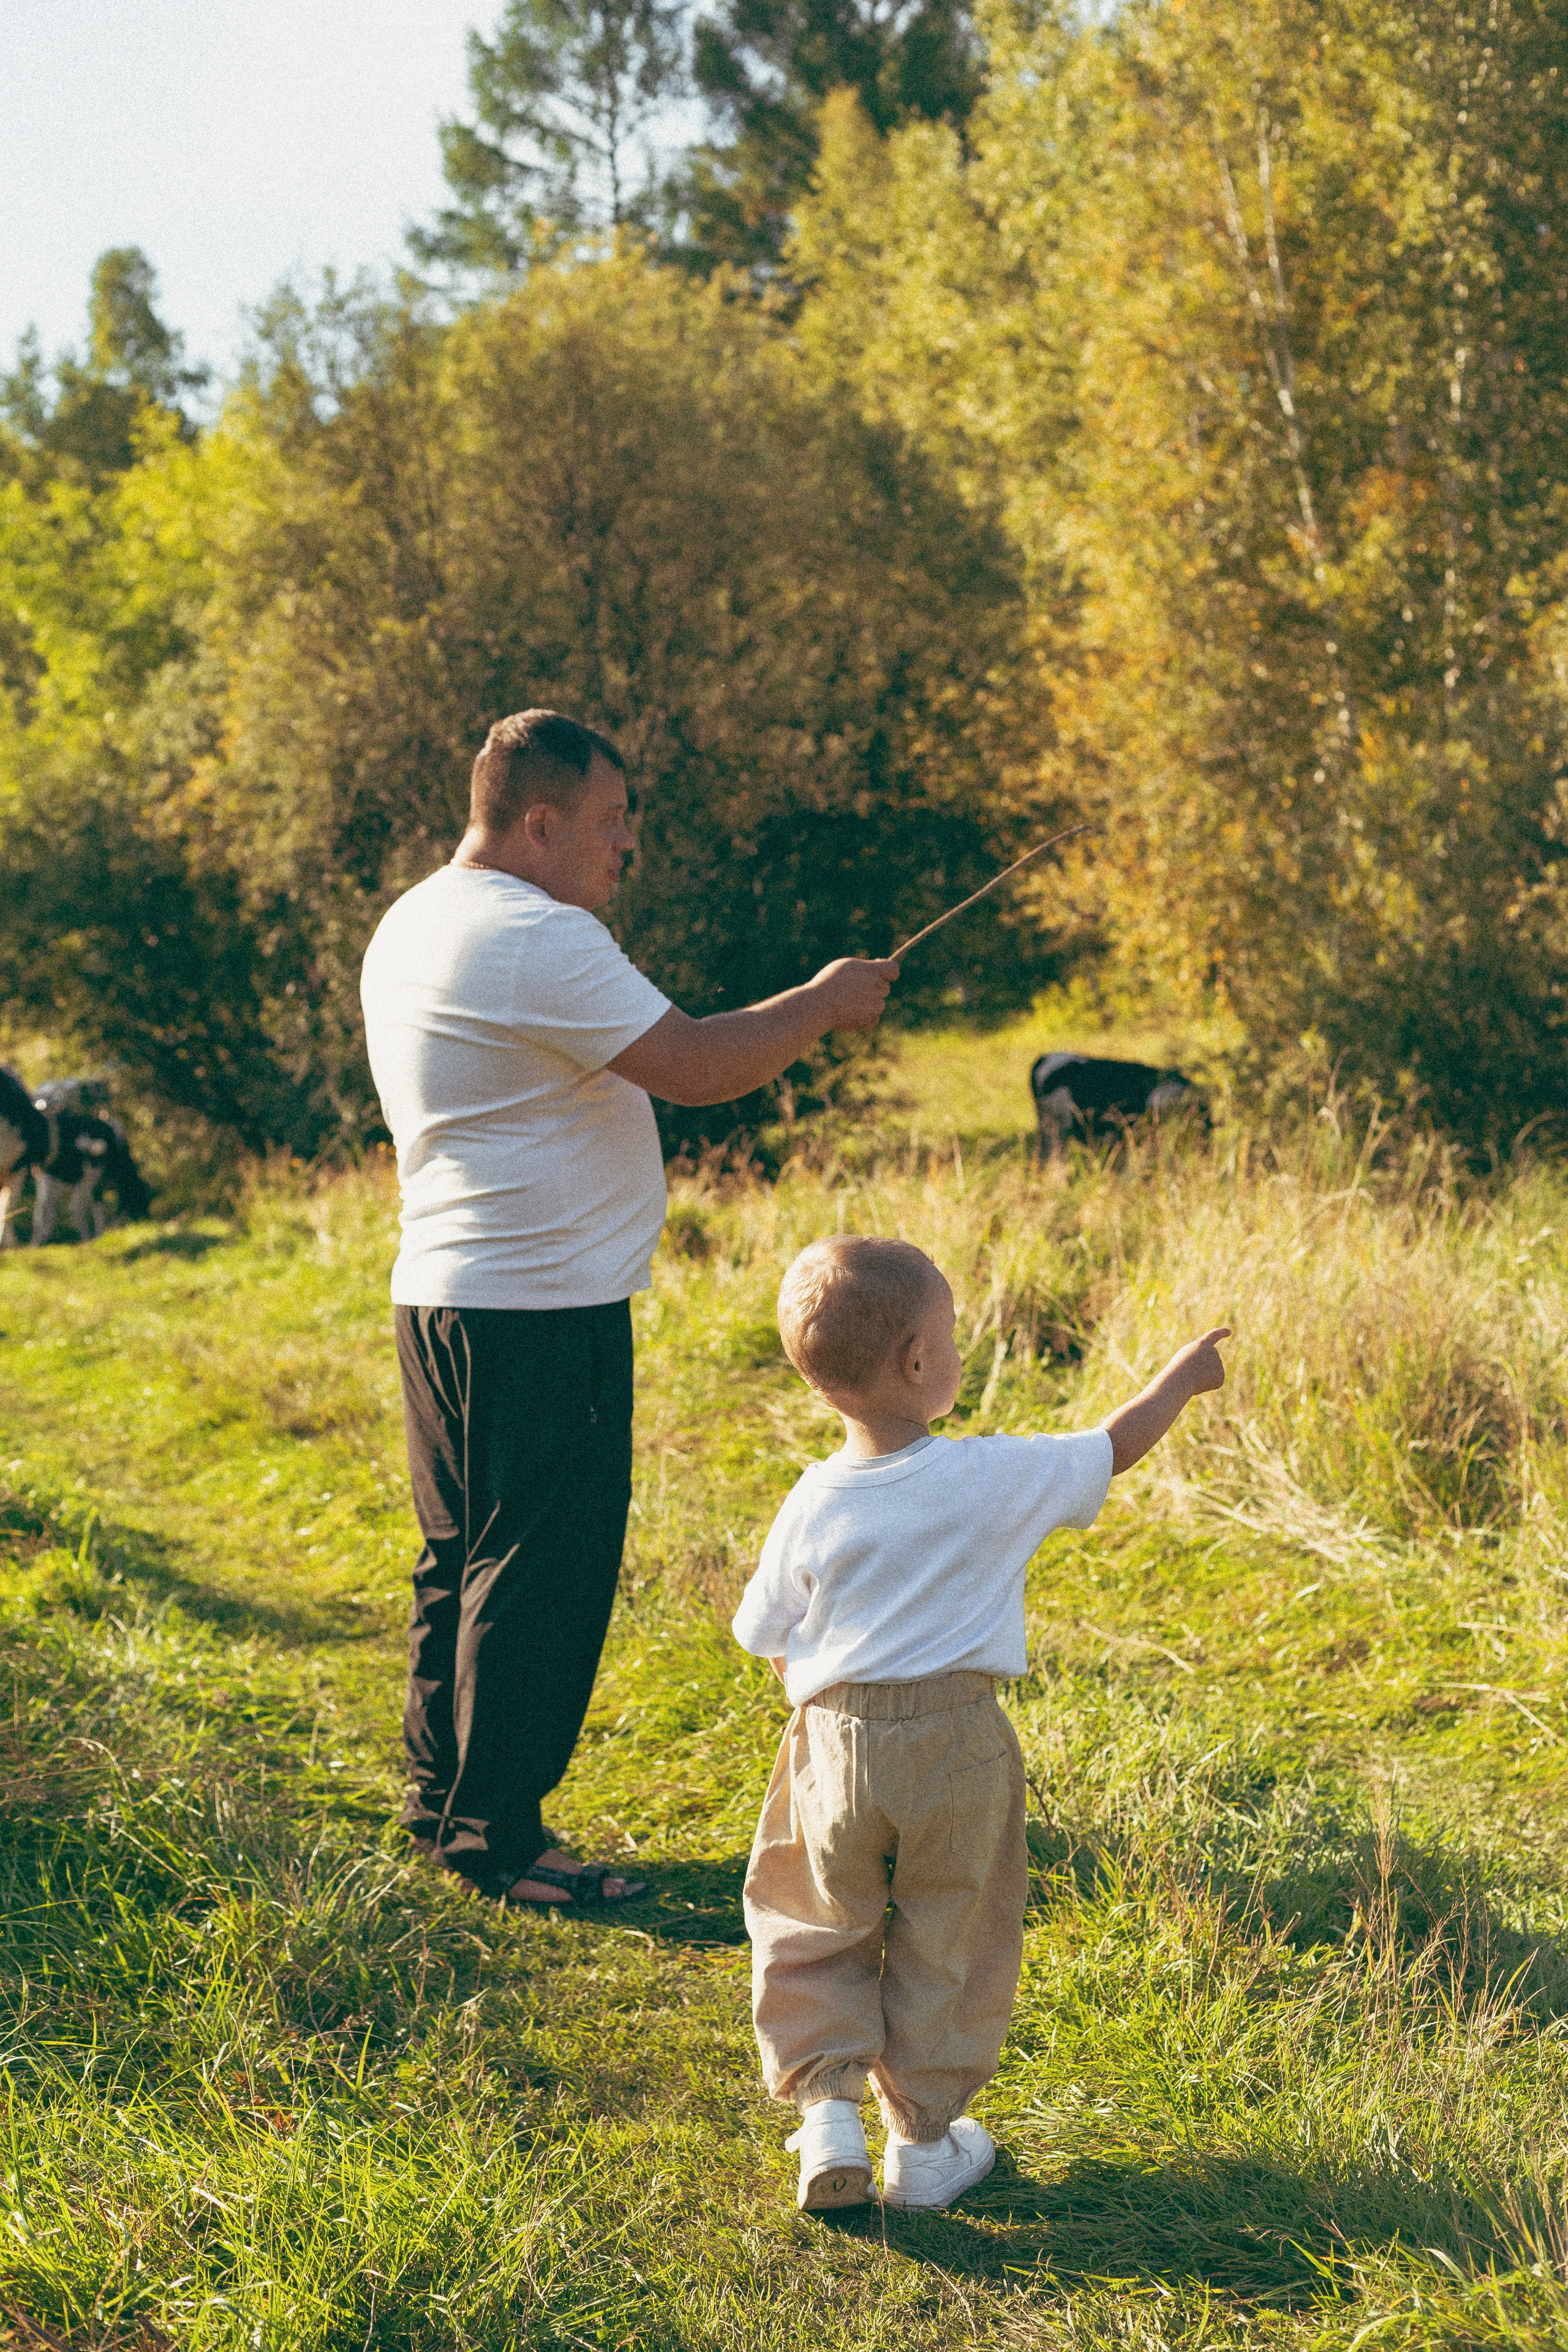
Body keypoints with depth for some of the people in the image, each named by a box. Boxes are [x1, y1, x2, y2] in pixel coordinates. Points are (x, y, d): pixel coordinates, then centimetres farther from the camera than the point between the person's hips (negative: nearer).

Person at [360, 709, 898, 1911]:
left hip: (444, 1294, 11)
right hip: (541, 1310, -11)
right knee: (542, 1574, -3)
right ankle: (499, 1839, 4)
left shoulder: (415, 922, 15)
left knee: (467, 1561, 17)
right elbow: (696, 1068, -20)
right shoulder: (537, 941, -19)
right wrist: (821, 1004, -5)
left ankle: (444, 1804, 26)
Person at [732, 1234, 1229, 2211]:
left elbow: (777, 1647, 2)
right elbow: (1113, 1448, 2)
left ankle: (827, 2107, 9)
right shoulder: (994, 1480, -12)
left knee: (814, 1932, 20)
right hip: (958, 1750, -1)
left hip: (837, 1749, 1)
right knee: (946, 1947, 14)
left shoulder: (814, 1505, -6)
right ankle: (924, 2142, 24)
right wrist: (1184, 1374, 19)